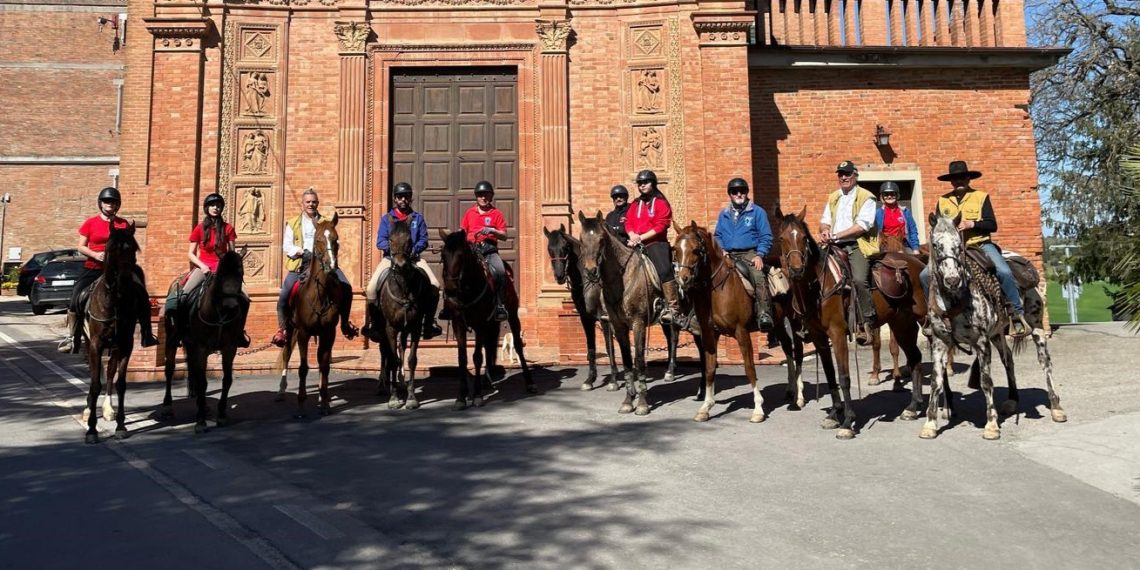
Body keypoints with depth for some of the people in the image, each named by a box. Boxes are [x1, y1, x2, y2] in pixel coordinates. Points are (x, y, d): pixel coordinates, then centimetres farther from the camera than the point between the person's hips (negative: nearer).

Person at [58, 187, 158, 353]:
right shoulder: (90, 223, 3)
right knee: (75, 298, -11)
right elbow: (81, 246, 3)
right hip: (93, 269, 0)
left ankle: (147, 334, 0)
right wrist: (95, 254, -15)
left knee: (142, 295, -12)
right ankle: (71, 336, 5)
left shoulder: (124, 224, 6)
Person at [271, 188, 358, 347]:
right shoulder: (293, 223, 11)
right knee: (284, 295, -15)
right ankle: (282, 328, 3)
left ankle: (345, 323, 5)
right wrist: (302, 252, -14)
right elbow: (286, 245, 4)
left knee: (346, 287, -13)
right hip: (300, 264, -1)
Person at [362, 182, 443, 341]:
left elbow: (423, 240, 3)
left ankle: (429, 322, -5)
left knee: (434, 285, -20)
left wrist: (414, 249, -16)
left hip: (413, 257, 0)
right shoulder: (386, 218, 10)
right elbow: (380, 241, 1)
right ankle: (372, 323, -4)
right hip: (391, 257, 0)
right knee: (372, 287, -20)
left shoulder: (418, 218, 12)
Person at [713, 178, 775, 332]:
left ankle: (764, 315, -40)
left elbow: (766, 237, 2)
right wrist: (721, 250, -1)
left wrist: (759, 255, -12)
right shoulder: (724, 214, 17)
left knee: (759, 277, -30)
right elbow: (717, 236, 20)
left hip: (750, 254, -4)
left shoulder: (757, 211, 5)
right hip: (728, 255, 5)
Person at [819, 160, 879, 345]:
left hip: (857, 246, -6)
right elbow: (824, 221, 18)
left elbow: (862, 225, -11)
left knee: (859, 279, -27)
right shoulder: (833, 198, 21)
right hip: (835, 247, 6)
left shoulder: (866, 197, 1)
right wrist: (825, 230, -7)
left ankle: (867, 324, -17)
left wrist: (836, 235, -17)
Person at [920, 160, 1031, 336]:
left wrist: (972, 224, -19)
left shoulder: (981, 196, 1)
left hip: (980, 245, -3)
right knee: (925, 275, -13)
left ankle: (1018, 313, -13)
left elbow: (992, 225, -4)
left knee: (1004, 272, -27)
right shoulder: (943, 201, 9)